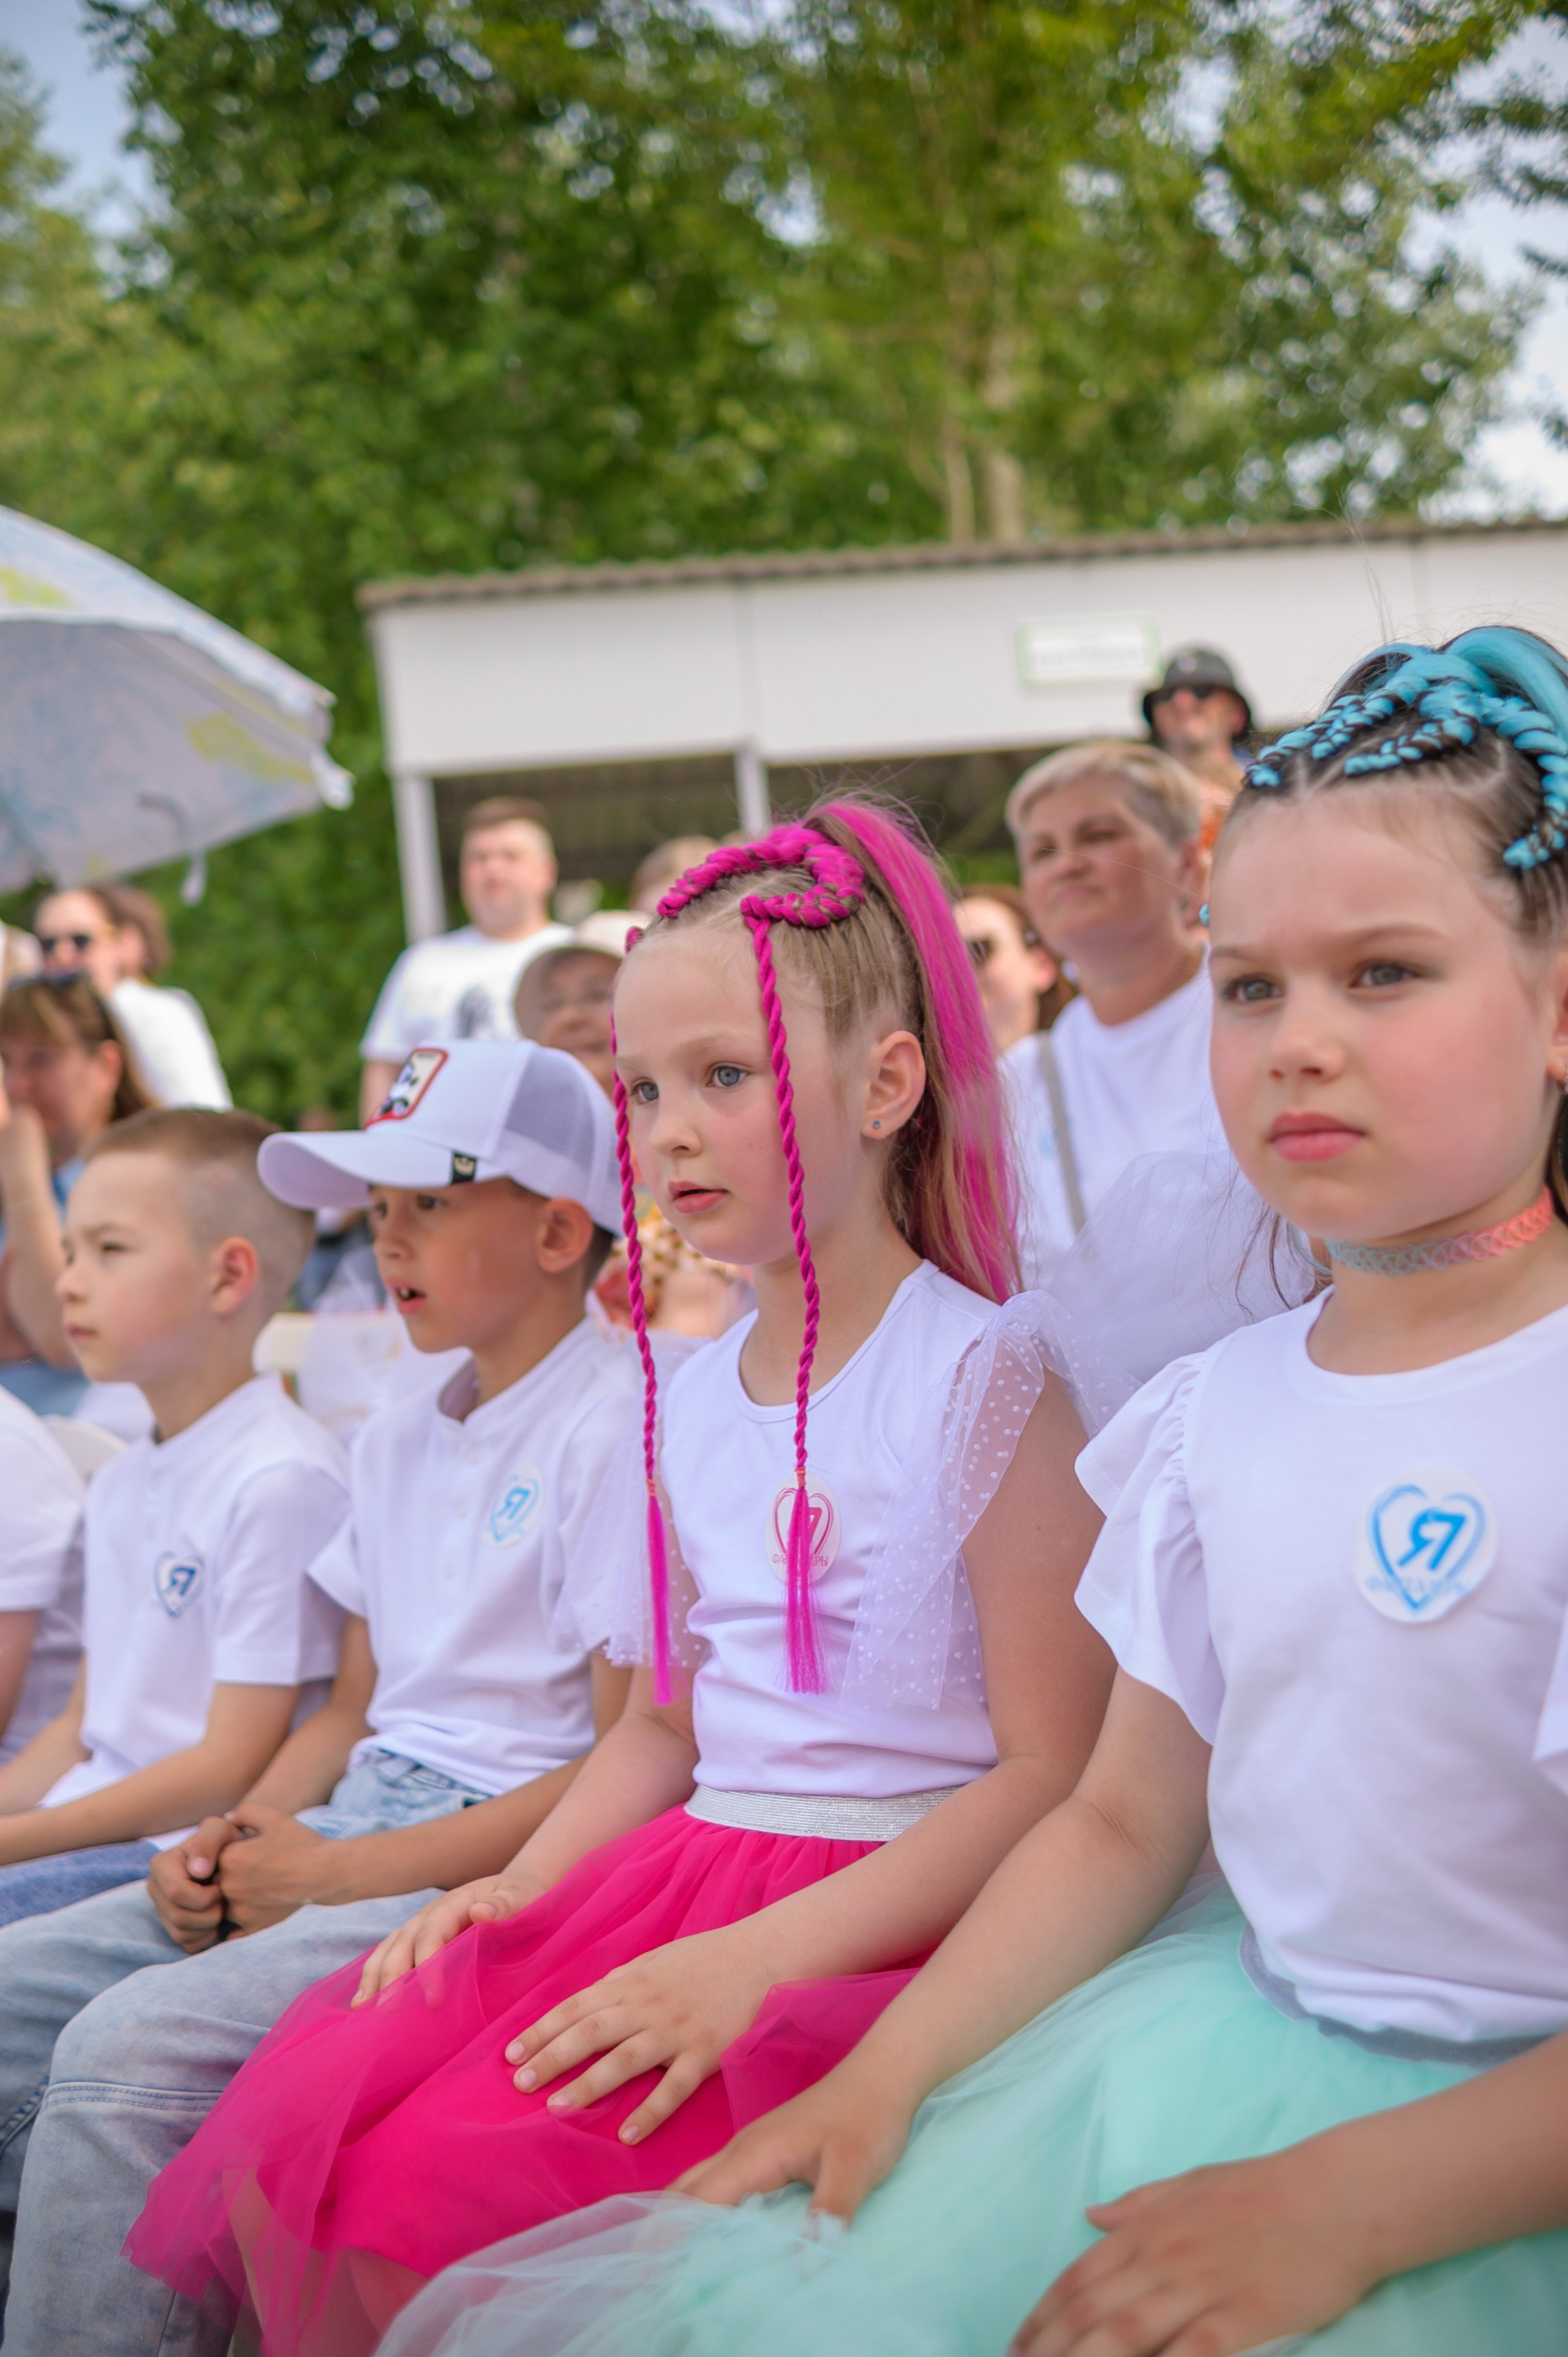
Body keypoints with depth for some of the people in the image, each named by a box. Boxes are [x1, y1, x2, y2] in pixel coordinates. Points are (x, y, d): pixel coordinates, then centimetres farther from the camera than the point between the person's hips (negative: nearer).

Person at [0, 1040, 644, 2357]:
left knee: (130, 2045, -27)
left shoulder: (623, 1423, -9)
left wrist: (342, 1874, -14)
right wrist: (236, 1839, 2)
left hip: (507, 1863, -9)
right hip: (353, 1828, 9)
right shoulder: (397, 1442, 19)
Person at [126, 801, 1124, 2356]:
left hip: (885, 1911, -6)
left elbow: (1056, 1770, -12)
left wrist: (755, 1960, -21)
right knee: (284, 2129, -14)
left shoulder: (982, 1374, -8)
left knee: (435, 2184, -24)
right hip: (685, 1863, 7)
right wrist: (516, 1887, 4)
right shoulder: (691, 1399, 14)